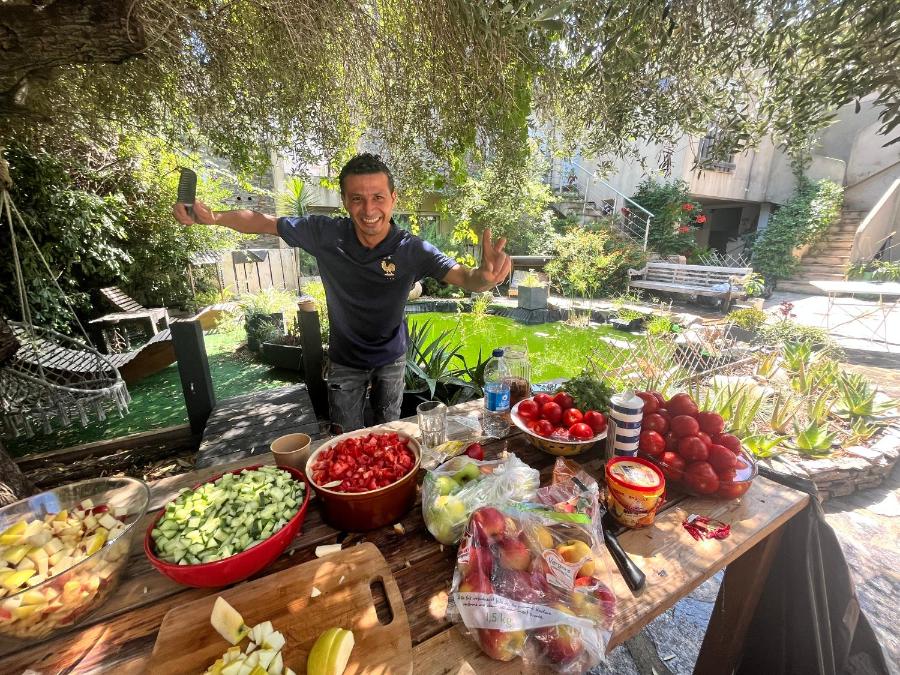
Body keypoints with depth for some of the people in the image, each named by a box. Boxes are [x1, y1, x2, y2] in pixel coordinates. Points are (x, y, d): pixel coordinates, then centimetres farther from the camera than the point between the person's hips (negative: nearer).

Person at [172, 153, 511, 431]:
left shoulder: (412, 250, -24)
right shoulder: (326, 234, -20)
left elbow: (465, 277, -30)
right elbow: (262, 222, -9)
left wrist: (484, 276, -53)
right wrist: (213, 217, -25)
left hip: (391, 359, 0)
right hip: (345, 361, 0)